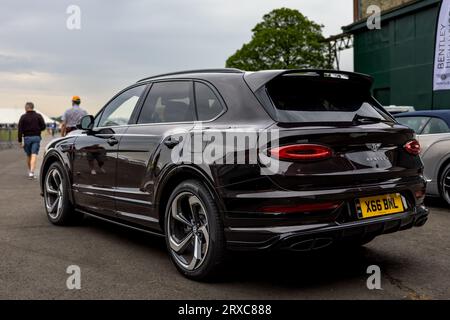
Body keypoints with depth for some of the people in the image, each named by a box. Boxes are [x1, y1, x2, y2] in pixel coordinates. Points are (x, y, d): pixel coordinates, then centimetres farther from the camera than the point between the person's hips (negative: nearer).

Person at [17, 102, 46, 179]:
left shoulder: (23, 117, -1)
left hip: (27, 138, 0)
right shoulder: (38, 116, 2)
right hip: (36, 137, 0)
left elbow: (20, 129, -5)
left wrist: (20, 140, -4)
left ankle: (30, 171, 28)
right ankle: (31, 172, -20)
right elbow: (43, 126, 0)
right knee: (34, 155, -7)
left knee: (28, 155, 15)